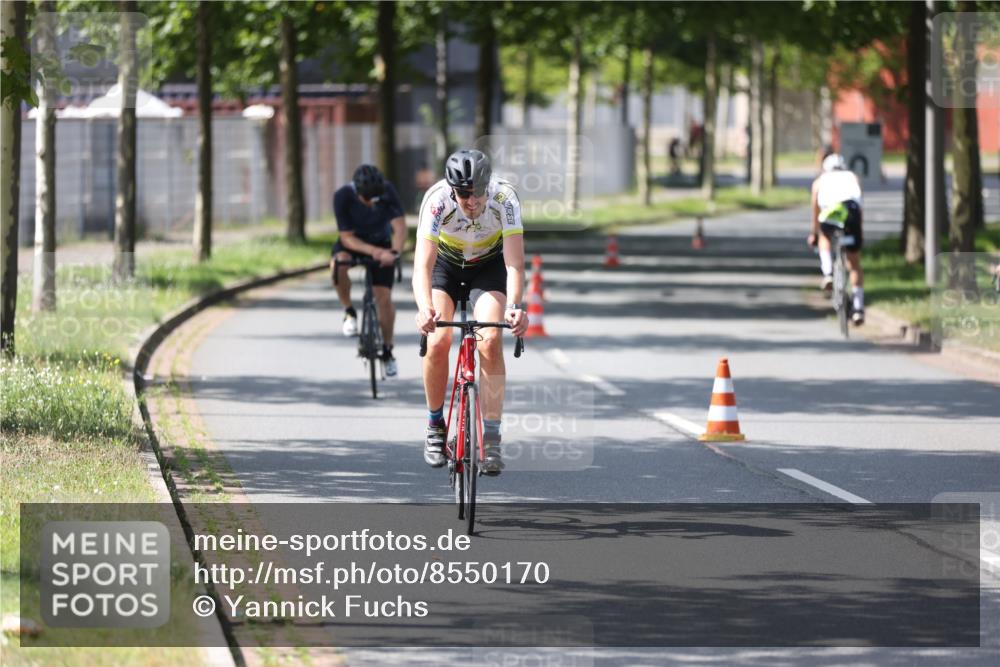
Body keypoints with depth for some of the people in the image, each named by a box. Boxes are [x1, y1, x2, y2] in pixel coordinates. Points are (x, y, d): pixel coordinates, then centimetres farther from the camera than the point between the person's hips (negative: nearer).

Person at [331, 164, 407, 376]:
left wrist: (394, 252, -50)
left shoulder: (387, 191, -27)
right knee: (339, 263, -34)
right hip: (354, 243, 0)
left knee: (384, 297, -9)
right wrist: (373, 251, -41)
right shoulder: (343, 197, -29)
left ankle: (387, 350, 10)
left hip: (382, 244, 1)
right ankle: (349, 312, -12)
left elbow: (400, 227, -32)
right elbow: (347, 237, -26)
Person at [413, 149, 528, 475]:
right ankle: (435, 426, 5)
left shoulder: (505, 198, -33)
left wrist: (514, 306, -54)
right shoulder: (437, 200, -34)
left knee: (490, 341, -22)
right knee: (437, 342, -18)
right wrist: (424, 308, -58)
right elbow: (422, 264, -40)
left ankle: (491, 437, -17)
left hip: (489, 266, 0)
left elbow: (514, 262, -37)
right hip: (445, 263, 0)